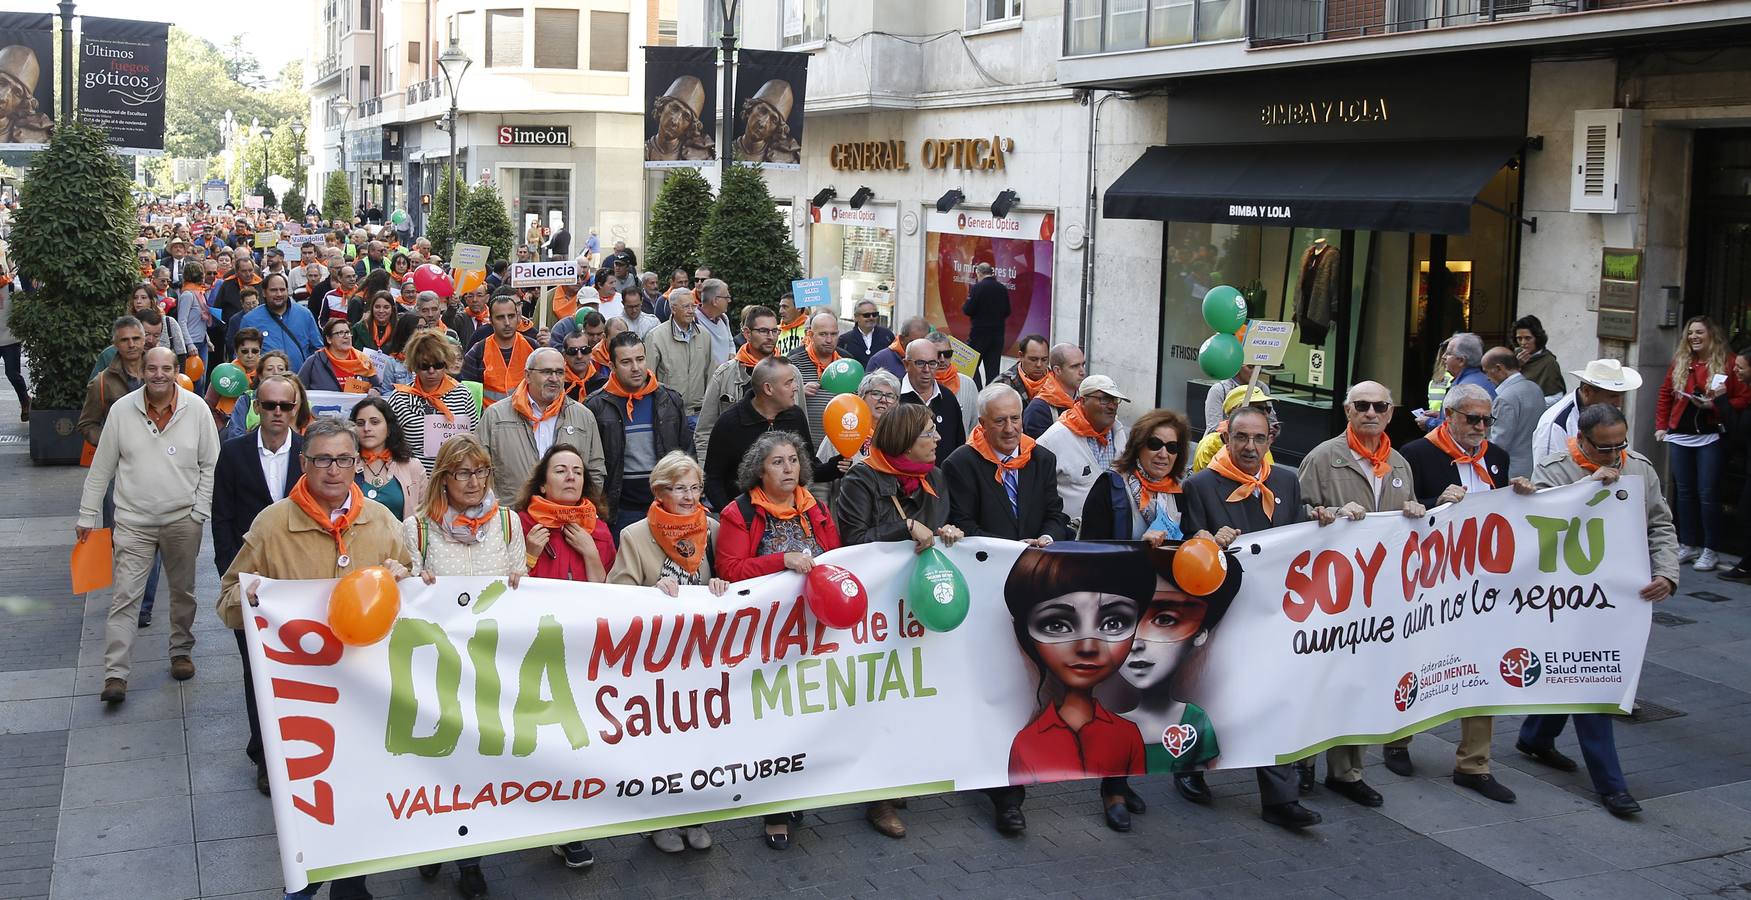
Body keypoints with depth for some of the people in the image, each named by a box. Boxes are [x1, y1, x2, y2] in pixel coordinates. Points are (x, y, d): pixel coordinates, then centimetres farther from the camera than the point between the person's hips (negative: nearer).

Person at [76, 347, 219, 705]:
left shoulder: (196, 409, -3)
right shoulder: (122, 410, -2)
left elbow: (210, 464, 2)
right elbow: (101, 468, 5)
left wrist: (199, 512, -4)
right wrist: (87, 515, 6)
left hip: (183, 519, 1)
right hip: (133, 521, 0)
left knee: (183, 592, 14)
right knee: (125, 596, -5)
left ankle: (181, 652, 33)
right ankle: (115, 674, -5)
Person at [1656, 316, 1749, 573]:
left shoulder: (1727, 363, -4)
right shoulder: (1679, 363, 9)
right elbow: (1665, 395, 14)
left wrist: (1716, 406, -18)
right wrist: (1661, 425, 8)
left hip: (1710, 438, -5)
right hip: (1679, 436, 5)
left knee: (1707, 494, -4)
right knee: (1684, 492, 11)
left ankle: (1711, 550, 5)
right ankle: (1688, 545, 20)